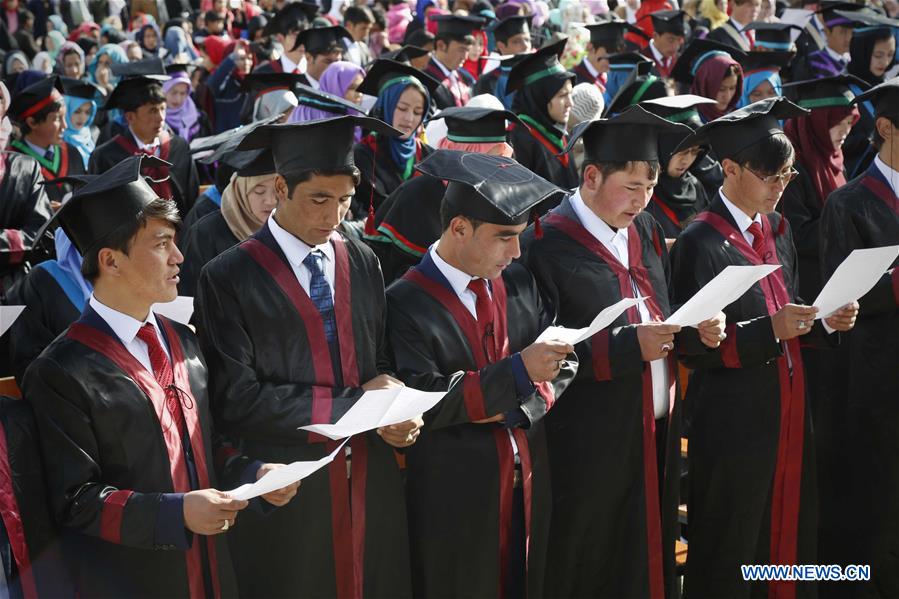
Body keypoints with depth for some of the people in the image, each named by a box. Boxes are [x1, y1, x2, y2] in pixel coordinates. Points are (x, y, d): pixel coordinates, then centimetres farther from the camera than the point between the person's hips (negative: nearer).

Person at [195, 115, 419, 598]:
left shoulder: (363, 264, 6)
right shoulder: (228, 280, -10)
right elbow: (238, 400, -16)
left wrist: (388, 390, -9)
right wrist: (354, 403, -13)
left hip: (372, 486, 5)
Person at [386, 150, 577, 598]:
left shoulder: (520, 283, 5)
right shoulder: (405, 304, -14)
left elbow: (565, 366, 7)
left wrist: (519, 404, -13)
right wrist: (516, 373, -25)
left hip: (529, 481, 6)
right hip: (454, 497, -5)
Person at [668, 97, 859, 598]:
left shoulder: (778, 230, 9)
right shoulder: (701, 243, -14)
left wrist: (825, 321, -3)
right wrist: (770, 330, -25)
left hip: (788, 410, 7)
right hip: (733, 420, -7)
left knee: (792, 537, 13)